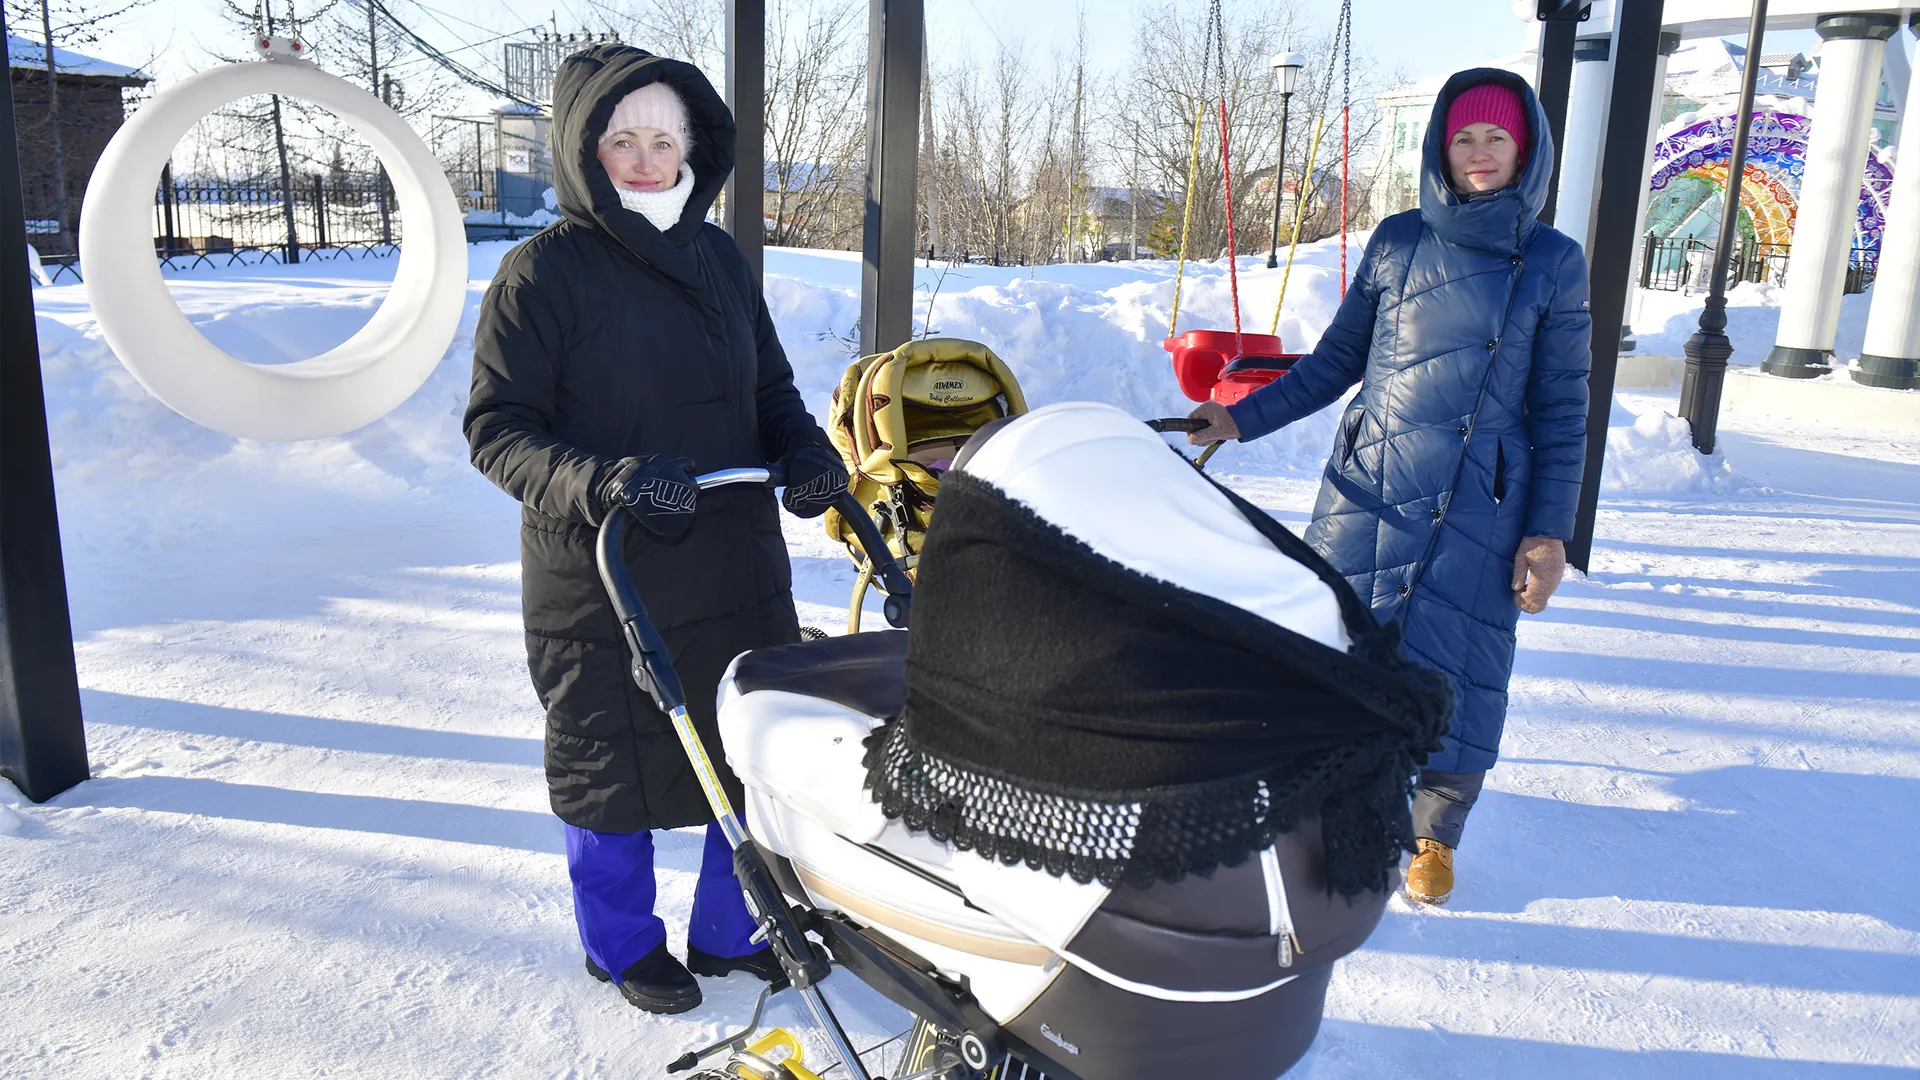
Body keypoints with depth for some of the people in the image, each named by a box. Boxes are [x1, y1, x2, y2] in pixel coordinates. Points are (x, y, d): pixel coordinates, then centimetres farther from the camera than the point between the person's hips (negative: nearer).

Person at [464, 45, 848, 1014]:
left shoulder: (720, 259, 8)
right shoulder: (541, 272, -8)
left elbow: (770, 388, 17)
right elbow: (496, 427, -10)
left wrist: (804, 451, -3)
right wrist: (598, 482, -26)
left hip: (739, 573, 5)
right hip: (603, 584, -5)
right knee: (613, 771, 11)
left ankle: (730, 930, 36)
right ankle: (622, 943, 37)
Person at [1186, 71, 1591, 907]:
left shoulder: (1553, 264, 1)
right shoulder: (1398, 242, 5)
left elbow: (1560, 408, 2)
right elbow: (1336, 360, 11)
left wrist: (1549, 531, -3)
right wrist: (1242, 418, 6)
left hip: (1479, 507, -1)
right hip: (1366, 489, 2)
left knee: (1452, 672, 3)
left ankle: (1433, 831, 27)